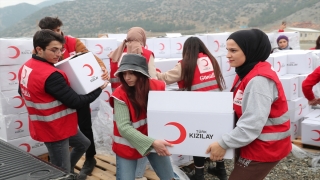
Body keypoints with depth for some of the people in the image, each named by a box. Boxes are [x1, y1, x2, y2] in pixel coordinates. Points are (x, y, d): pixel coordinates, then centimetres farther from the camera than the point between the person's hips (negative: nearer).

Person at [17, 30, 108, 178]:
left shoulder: (26, 68, 1)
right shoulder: (51, 75, -30)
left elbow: (22, 92, 18)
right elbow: (75, 102, -24)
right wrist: (99, 89, -11)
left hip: (53, 126, 10)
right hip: (55, 130, -10)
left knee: (83, 144, 29)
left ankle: (68, 171, 43)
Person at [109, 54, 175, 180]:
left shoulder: (158, 86, -11)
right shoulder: (120, 95, -21)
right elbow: (123, 127, -26)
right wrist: (151, 143, -34)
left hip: (156, 141, 3)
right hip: (128, 146, -3)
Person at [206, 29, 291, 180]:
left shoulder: (259, 80, -26)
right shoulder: (247, 73, 5)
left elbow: (253, 123, -30)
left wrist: (223, 144, -24)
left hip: (265, 147, -9)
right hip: (252, 142, 9)